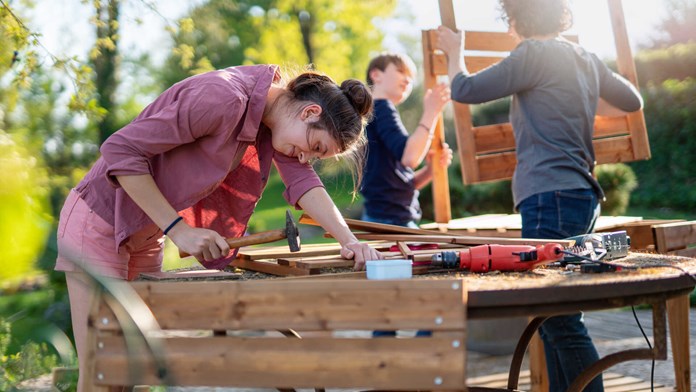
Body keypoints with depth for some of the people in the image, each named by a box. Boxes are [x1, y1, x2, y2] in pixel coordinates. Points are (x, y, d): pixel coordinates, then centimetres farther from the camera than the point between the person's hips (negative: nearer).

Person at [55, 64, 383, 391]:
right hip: (99, 225, -9)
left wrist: (348, 240, -21)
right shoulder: (223, 97, -28)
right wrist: (178, 229, -26)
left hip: (146, 235, 9)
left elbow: (302, 181, -6)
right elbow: (121, 150, -27)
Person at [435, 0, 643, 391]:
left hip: (551, 198, -9)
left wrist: (454, 52, 14)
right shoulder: (585, 58, 15)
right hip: (582, 195, 9)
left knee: (561, 320, -8)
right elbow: (633, 100, 28)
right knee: (553, 318, 12)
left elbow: (465, 90, -5)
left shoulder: (534, 54, -9)